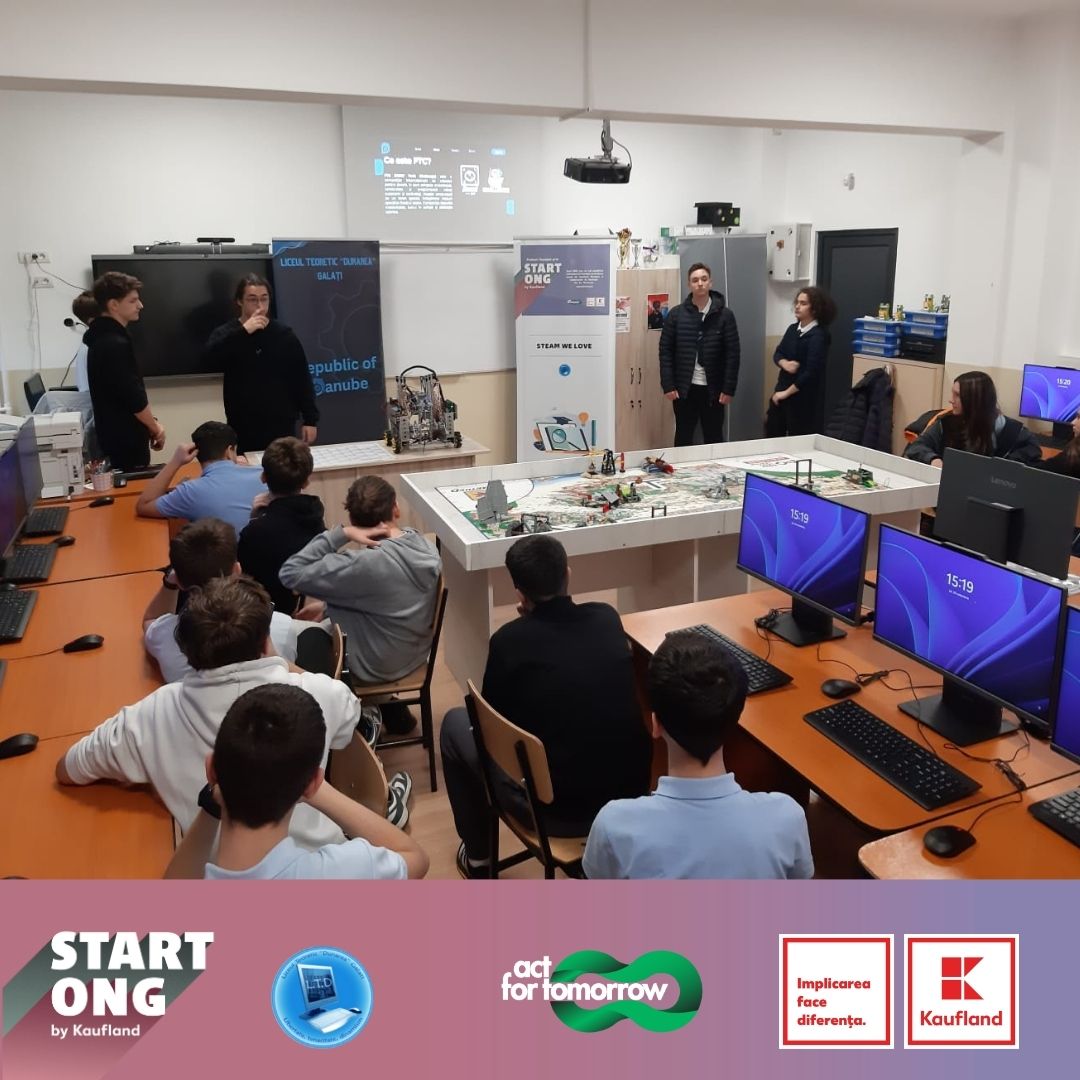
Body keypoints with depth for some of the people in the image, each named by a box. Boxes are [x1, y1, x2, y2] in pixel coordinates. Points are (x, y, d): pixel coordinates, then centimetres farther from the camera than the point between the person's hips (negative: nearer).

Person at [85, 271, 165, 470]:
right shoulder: (115, 344, -20)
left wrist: (149, 425, 14)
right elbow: (134, 397, -21)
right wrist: (155, 427, -7)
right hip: (126, 439, -10)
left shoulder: (103, 338, 12)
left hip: (114, 435, 10)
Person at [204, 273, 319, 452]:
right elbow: (211, 357, -19)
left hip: (282, 426, 1)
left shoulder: (284, 334, 3)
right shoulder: (226, 334, 2)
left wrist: (310, 420, 1)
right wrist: (243, 331, -23)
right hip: (243, 429, 0)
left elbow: (302, 379, 4)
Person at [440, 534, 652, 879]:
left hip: (556, 809, -4)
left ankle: (478, 857, 32)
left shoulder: (509, 640, -14)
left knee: (456, 723, 18)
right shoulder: (608, 618, -4)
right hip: (631, 794, 5)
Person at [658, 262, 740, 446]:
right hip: (684, 388, 0)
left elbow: (732, 354, -2)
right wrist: (668, 385, -7)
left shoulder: (724, 315, -1)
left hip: (713, 389, 0)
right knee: (683, 438, 11)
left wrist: (728, 389, -7)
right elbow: (665, 350, 0)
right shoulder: (676, 314, 0)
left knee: (714, 439, 10)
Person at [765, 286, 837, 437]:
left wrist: (787, 393, -16)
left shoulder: (818, 336, -15)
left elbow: (811, 372, -21)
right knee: (771, 437, 10)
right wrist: (784, 363, -14)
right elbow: (777, 353, 10)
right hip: (781, 389, 7)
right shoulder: (793, 329, 7)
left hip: (803, 398, -7)